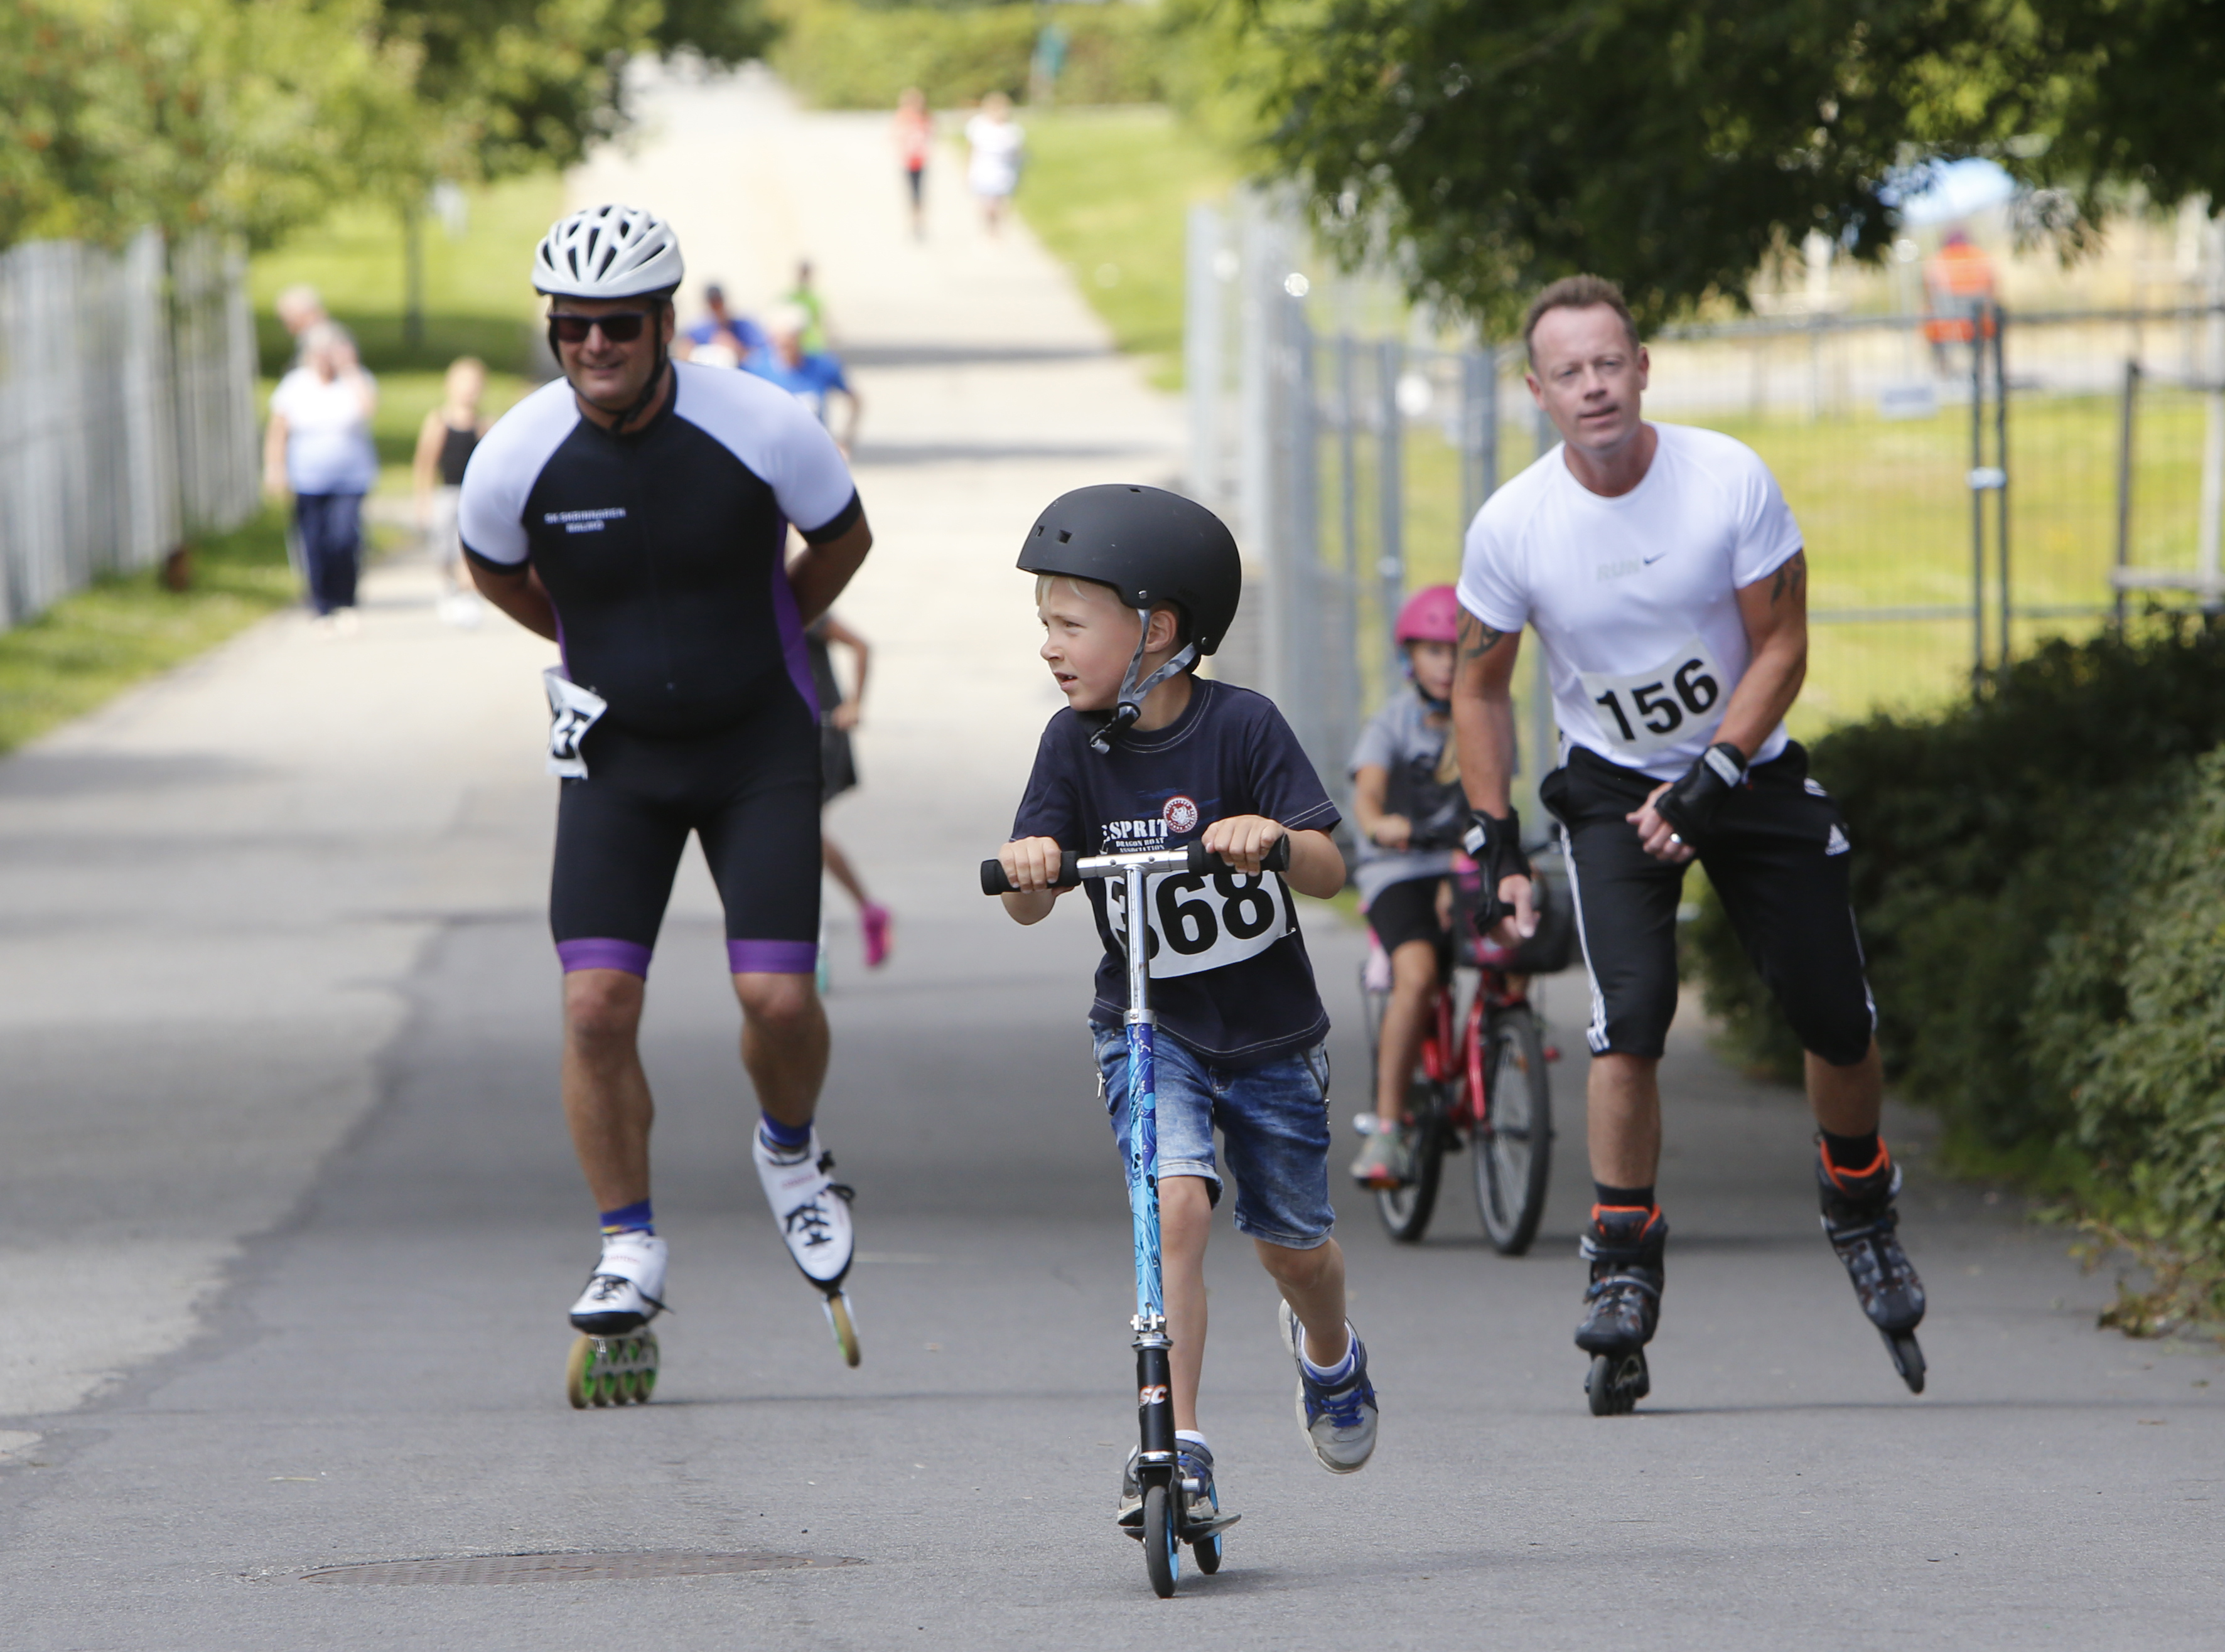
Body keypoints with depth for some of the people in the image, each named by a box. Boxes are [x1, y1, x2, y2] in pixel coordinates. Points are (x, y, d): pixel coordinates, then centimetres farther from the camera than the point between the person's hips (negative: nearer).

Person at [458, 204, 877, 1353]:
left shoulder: (760, 429, -17)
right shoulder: (516, 458, -14)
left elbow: (844, 538, 4)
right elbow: (494, 571, 10)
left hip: (759, 749, -1)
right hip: (616, 754, 1)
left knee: (777, 997, -12)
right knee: (597, 1006, -12)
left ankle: (790, 1151, 22)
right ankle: (629, 1249, 4)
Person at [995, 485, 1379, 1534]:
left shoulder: (1241, 726, -15)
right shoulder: (1075, 743, -7)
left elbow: (1330, 872, -17)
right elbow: (1031, 905, -11)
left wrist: (1275, 839, -38)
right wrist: (1027, 867, -34)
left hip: (1268, 1030, -1)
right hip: (1145, 1026, 1)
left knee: (1292, 1243, 12)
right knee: (1177, 1203, -22)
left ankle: (1328, 1353, 48)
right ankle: (1179, 1448, -21)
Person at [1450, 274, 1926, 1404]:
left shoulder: (1730, 481, -17)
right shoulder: (1511, 527, -16)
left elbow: (1781, 647, -11)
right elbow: (1480, 687, -2)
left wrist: (1711, 779, -21)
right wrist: (1495, 847, -6)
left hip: (1748, 771, 1)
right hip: (1610, 788, -1)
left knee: (1837, 1021, 1)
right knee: (1630, 1018, -20)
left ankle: (1859, 1211, 29)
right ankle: (1622, 1262, -8)